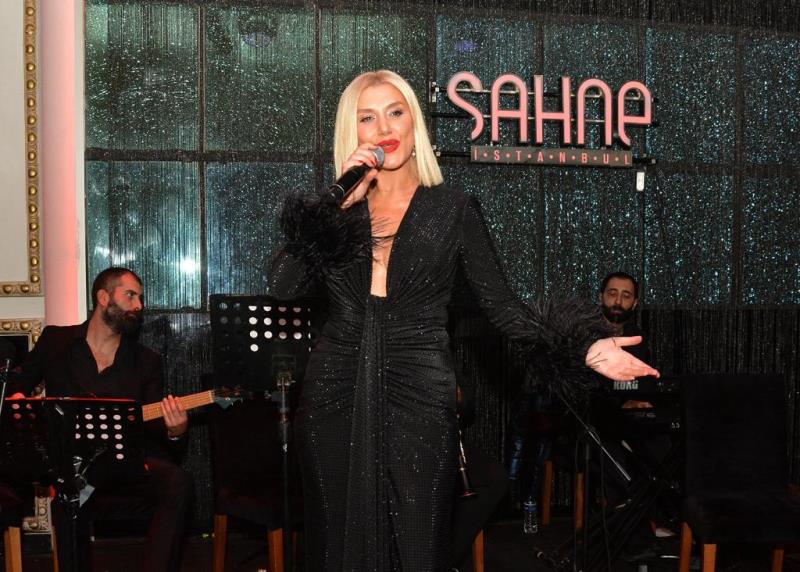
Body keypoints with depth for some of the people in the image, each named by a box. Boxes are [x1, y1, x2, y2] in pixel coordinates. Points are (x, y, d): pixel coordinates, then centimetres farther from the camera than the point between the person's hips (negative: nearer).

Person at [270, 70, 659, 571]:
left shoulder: (453, 210, 1)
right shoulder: (333, 210, 7)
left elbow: (504, 308, -2)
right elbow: (284, 285, -7)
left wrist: (584, 350, -14)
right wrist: (340, 203, -10)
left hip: (418, 401, -2)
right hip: (336, 399, 2)